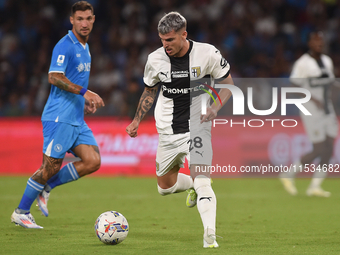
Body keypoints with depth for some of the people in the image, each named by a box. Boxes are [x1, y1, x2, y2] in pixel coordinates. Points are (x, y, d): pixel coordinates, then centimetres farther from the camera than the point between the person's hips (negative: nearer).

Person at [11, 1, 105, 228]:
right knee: (51, 167, -6)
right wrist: (85, 92, -25)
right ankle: (21, 212, 9)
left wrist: (86, 100, 13)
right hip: (59, 117, -8)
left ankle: (45, 188, 9)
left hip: (77, 120, 8)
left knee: (93, 161, -4)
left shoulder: (85, 48, 17)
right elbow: (54, 78, -22)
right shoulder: (65, 46, -12)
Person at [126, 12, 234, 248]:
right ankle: (194, 187, 43)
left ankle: (210, 235, -22)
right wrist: (137, 121, 11)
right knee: (165, 187, 12)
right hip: (168, 131, 4)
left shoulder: (207, 53, -12)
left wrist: (215, 108, -16)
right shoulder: (155, 59, -4)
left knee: (201, 180, -21)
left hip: (197, 128, -4)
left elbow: (228, 84, 1)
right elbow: (150, 91, 15)